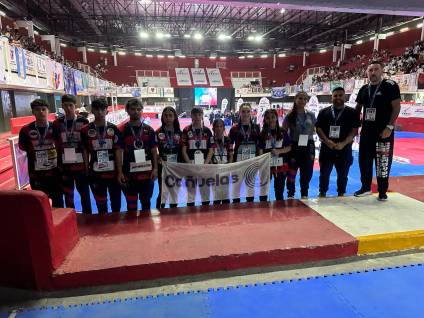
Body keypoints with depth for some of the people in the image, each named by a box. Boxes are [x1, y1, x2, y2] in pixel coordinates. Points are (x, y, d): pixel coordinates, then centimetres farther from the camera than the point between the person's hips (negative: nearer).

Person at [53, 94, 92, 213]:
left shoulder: (83, 122, -5)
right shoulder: (57, 123, 3)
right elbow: (57, 145, 7)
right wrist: (59, 165, 4)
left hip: (80, 165, -3)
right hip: (64, 166, 3)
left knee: (84, 193, 7)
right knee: (67, 195, 13)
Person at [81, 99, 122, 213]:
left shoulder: (114, 129, -2)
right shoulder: (86, 130, -1)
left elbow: (118, 151, -3)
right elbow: (86, 153, 3)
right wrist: (86, 172, 0)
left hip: (113, 172, 0)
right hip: (96, 174, 0)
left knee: (116, 203, 12)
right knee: (100, 204, 12)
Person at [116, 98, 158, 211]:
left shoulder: (149, 130, 5)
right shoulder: (122, 130, -1)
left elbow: (154, 150, 6)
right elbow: (119, 152, -2)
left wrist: (155, 168, -1)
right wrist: (120, 172, -7)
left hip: (147, 172, 2)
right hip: (129, 173, -2)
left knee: (146, 203, 14)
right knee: (131, 205, 7)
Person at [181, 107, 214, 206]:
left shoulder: (207, 131, 6)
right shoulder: (186, 130, 1)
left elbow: (210, 150, 4)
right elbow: (183, 150, -1)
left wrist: (205, 164, -8)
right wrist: (189, 164, -10)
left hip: (204, 164, 1)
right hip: (190, 163, -1)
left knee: (205, 188, 8)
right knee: (190, 188, 5)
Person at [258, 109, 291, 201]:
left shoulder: (283, 132, 2)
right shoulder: (263, 133, -1)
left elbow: (289, 148, 5)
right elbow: (260, 150, -4)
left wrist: (279, 151, -13)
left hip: (281, 164, 1)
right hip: (267, 165, -1)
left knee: (279, 189, 12)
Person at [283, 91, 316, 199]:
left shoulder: (311, 115, 5)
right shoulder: (290, 116, -4)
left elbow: (313, 130, 13)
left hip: (308, 146, 3)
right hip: (294, 146, -3)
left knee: (307, 172, 9)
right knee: (292, 172, 3)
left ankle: (304, 194, 25)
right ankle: (290, 194, 17)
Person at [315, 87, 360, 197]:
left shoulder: (352, 112, 2)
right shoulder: (324, 112, 5)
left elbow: (354, 130, -3)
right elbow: (318, 128, 1)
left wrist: (343, 143, -15)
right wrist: (327, 141, -14)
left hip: (344, 148, 0)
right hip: (326, 148, 1)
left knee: (343, 174, 9)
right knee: (324, 173, 6)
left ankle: (341, 194, 24)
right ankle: (322, 193, 21)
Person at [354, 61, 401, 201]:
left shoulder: (390, 85, -6)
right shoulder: (364, 89, 10)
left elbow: (396, 107, -10)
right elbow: (358, 108, 18)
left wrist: (389, 127, -17)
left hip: (384, 131, -5)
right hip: (366, 131, 6)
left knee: (383, 162, 0)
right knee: (364, 160, 11)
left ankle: (383, 191, 14)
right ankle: (366, 187, 26)